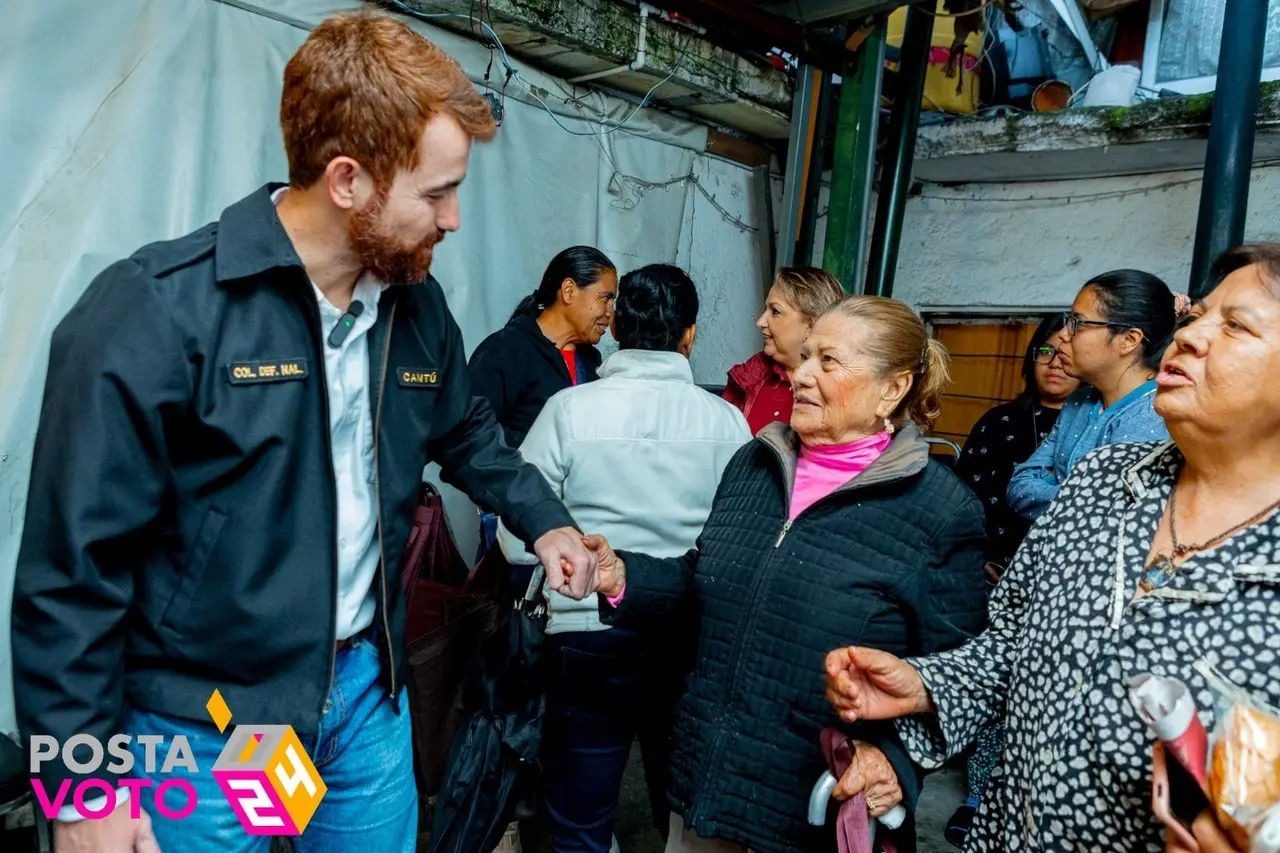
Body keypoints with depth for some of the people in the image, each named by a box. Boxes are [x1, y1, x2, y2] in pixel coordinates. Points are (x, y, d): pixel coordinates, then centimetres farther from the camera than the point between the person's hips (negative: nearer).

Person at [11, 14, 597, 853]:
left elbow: (466, 429, 19)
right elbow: (76, 565, -17)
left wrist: (545, 521, 9)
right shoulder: (156, 311, -21)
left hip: (366, 691, 6)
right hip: (205, 720, -5)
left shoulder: (418, 303, -1)